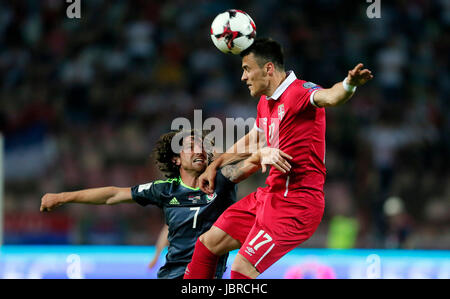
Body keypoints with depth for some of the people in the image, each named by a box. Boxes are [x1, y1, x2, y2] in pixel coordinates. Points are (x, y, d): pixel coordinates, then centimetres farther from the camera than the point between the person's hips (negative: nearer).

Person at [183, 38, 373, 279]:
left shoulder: (300, 92, -16)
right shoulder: (265, 102, 12)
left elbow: (329, 97, -39)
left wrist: (349, 84, -61)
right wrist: (215, 165, 37)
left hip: (295, 204, -10)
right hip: (269, 195, 10)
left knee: (242, 269, -16)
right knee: (209, 242, 14)